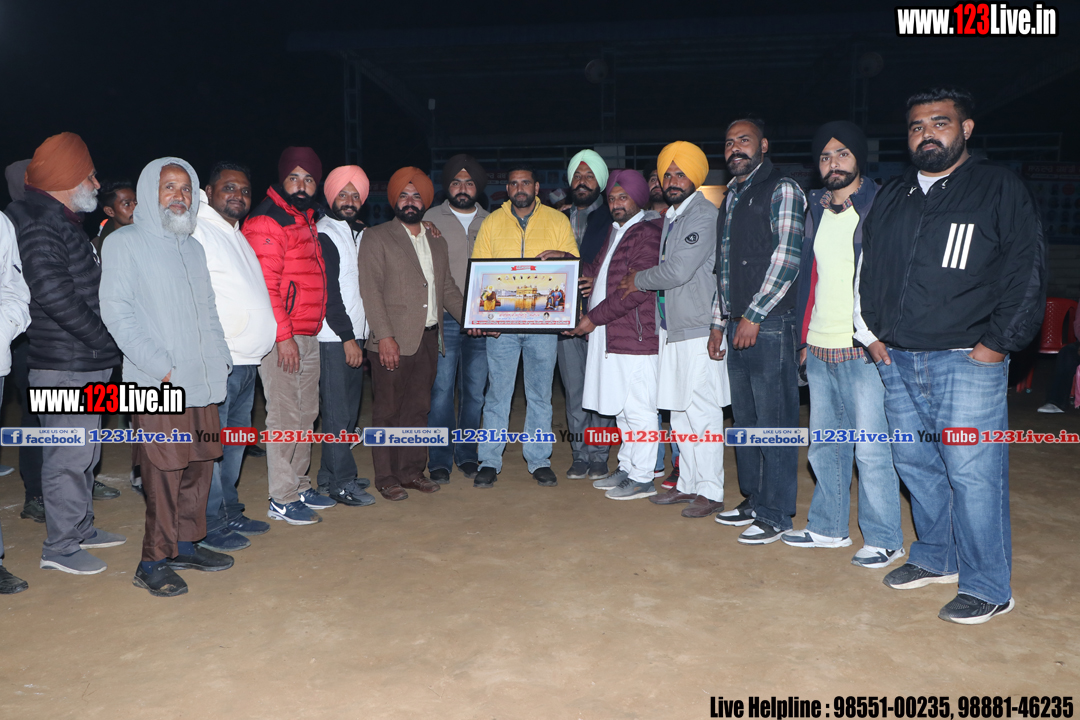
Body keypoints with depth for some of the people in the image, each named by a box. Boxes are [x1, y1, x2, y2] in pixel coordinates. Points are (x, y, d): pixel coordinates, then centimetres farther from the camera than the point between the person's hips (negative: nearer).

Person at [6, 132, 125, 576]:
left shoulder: (65, 223, 17)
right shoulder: (41, 225, -14)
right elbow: (52, 291, -23)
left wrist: (102, 344, 13)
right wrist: (104, 337, -16)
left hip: (84, 363, 10)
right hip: (63, 366, -10)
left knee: (84, 453, 18)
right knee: (68, 456, -3)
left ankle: (81, 528, 31)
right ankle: (60, 547, 8)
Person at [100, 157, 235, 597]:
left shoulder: (193, 247, 20)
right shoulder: (125, 243, 0)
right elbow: (116, 312, -9)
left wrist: (220, 358, 10)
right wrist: (160, 366, -14)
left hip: (202, 382, 6)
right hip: (159, 387, -6)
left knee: (199, 466, 10)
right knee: (164, 474, -5)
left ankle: (185, 544, 24)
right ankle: (153, 563, 6)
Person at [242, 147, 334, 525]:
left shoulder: (308, 219, 18)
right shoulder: (266, 222, -10)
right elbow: (264, 286, -17)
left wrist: (312, 331, 18)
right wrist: (283, 336, -21)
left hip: (308, 336, 9)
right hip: (282, 338, -9)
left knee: (306, 412, 14)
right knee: (285, 416, -5)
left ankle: (299, 486, 26)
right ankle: (281, 500, 4)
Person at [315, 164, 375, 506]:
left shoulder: (362, 233, 17)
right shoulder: (324, 235, -7)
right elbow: (328, 292, -12)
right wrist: (347, 337, -13)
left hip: (354, 335, 8)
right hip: (334, 338, -8)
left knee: (349, 409, 11)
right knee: (338, 412, -5)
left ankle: (331, 475, 21)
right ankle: (342, 483, 2)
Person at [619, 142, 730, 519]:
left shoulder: (704, 215, -11)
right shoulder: (670, 215, 18)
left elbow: (678, 271, -18)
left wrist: (639, 280, -4)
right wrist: (642, 280, 10)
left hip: (698, 329, -9)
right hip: (673, 326, 9)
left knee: (702, 412, -5)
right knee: (680, 411, 13)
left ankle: (710, 491, 4)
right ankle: (688, 483, 23)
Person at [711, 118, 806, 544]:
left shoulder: (781, 189, -3)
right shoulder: (731, 198, 21)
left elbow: (787, 256, -13)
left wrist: (754, 315, -16)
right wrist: (719, 321, 19)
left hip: (769, 322, -8)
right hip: (738, 323, 8)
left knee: (774, 421, -3)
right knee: (744, 418, 12)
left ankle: (775, 515, 5)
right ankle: (753, 500, 24)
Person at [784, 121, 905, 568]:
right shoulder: (816, 209, 14)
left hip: (863, 348, -6)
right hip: (818, 350, 6)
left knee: (870, 448, -2)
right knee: (824, 443, 14)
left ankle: (883, 539, 12)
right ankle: (828, 527, 27)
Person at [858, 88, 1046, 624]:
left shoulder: (999, 190, 1)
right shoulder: (890, 198, 16)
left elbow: (1027, 273, -3)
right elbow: (868, 271, 20)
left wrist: (997, 343, -8)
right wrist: (873, 333, 11)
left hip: (967, 362, -5)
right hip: (897, 360, 6)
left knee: (972, 472, -5)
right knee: (915, 465, 12)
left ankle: (988, 588, 9)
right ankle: (935, 558, 30)